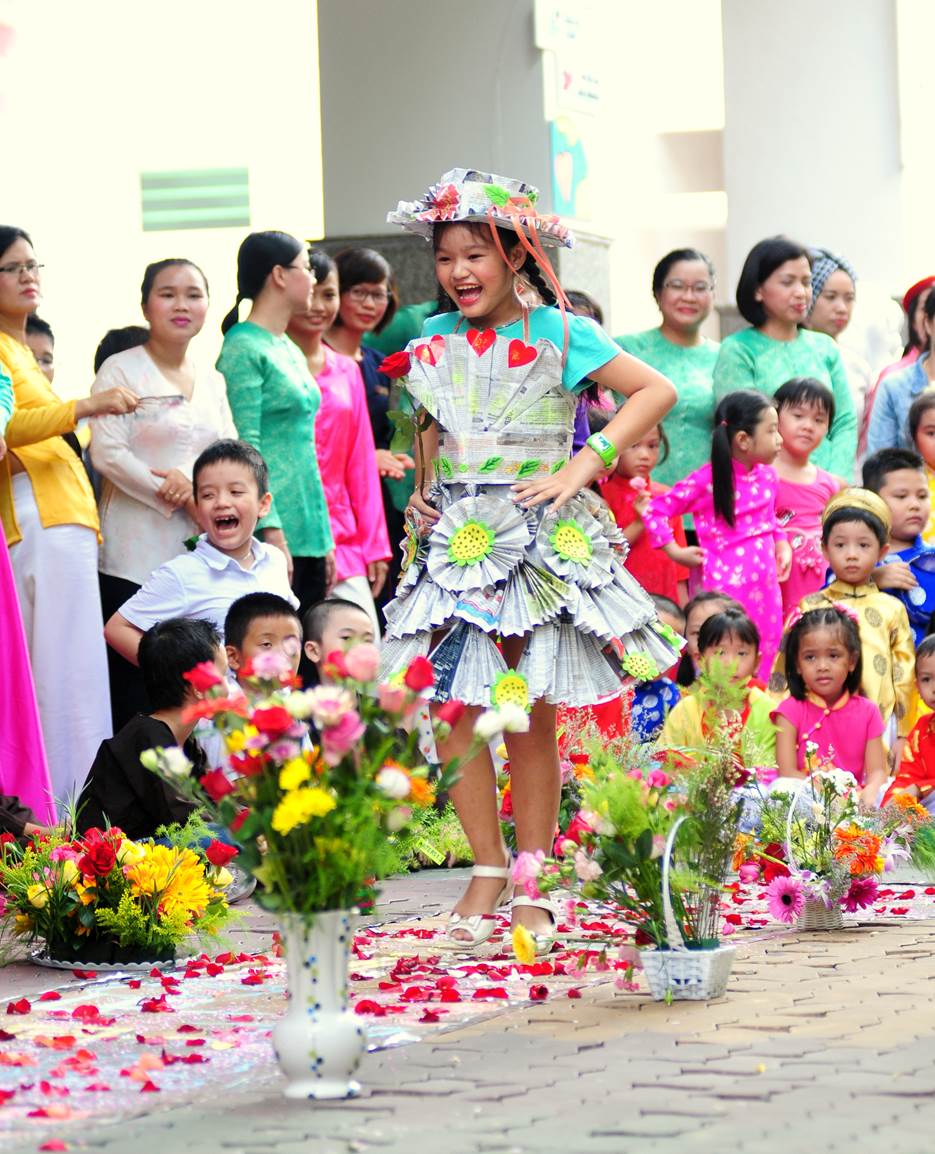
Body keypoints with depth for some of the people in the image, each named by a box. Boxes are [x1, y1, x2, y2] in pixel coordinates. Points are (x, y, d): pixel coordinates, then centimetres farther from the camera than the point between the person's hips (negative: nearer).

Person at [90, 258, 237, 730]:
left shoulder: (212, 381, 18)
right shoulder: (121, 370, 0)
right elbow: (107, 453, -10)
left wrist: (192, 481, -8)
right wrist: (179, 498, -13)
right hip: (136, 559, -5)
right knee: (136, 693, -8)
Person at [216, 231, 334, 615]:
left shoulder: (290, 350, 18)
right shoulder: (244, 348, -9)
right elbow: (245, 446, -15)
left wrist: (326, 536, 18)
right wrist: (272, 531, -20)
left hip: (308, 533, 9)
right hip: (275, 530, -9)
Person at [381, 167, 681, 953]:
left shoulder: (558, 334, -3)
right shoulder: (432, 344, 10)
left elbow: (657, 392, -4)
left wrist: (584, 465, -11)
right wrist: (421, 493, 10)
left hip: (542, 544, -4)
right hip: (455, 545, 4)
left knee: (532, 718, -1)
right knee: (459, 713, -2)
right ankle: (487, 872, 10)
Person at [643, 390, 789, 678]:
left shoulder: (767, 476, 9)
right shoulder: (708, 479, -10)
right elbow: (654, 511, -5)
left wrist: (782, 545, 9)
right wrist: (676, 552, -3)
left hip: (765, 583, 6)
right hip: (725, 580, -6)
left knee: (765, 654, 7)